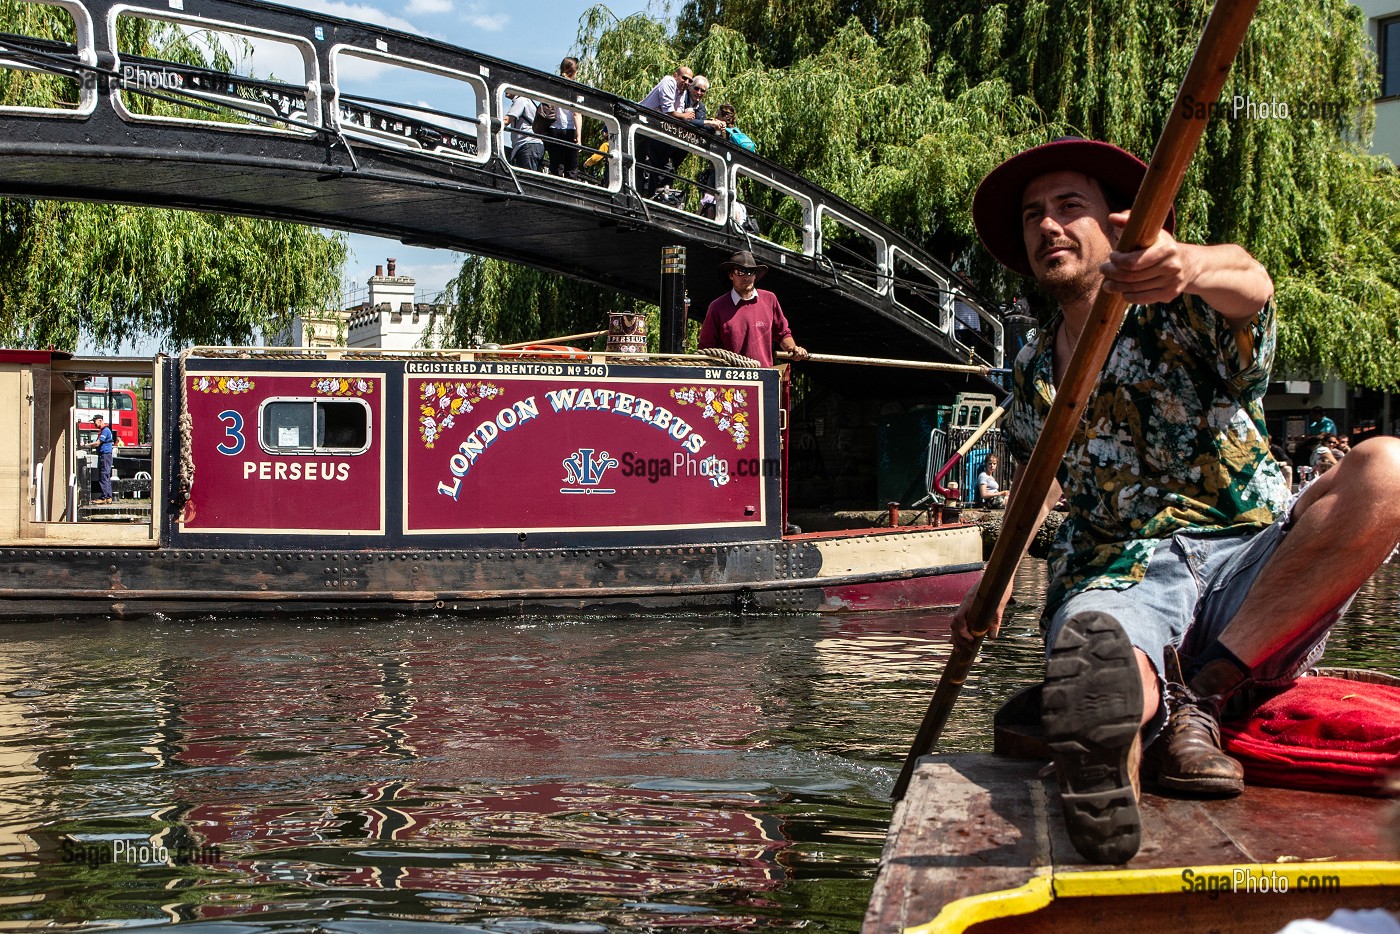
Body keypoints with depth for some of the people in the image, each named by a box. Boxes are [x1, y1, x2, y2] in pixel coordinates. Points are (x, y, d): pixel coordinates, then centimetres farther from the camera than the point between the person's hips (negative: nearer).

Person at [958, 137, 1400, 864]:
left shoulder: (1181, 310, 5)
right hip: (1116, 578, 1)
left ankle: (1201, 693, -34)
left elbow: (1250, 285, -22)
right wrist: (995, 584, 21)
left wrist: (1188, 265, -48)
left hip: (1247, 565, 0)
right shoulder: (1033, 373, 20)